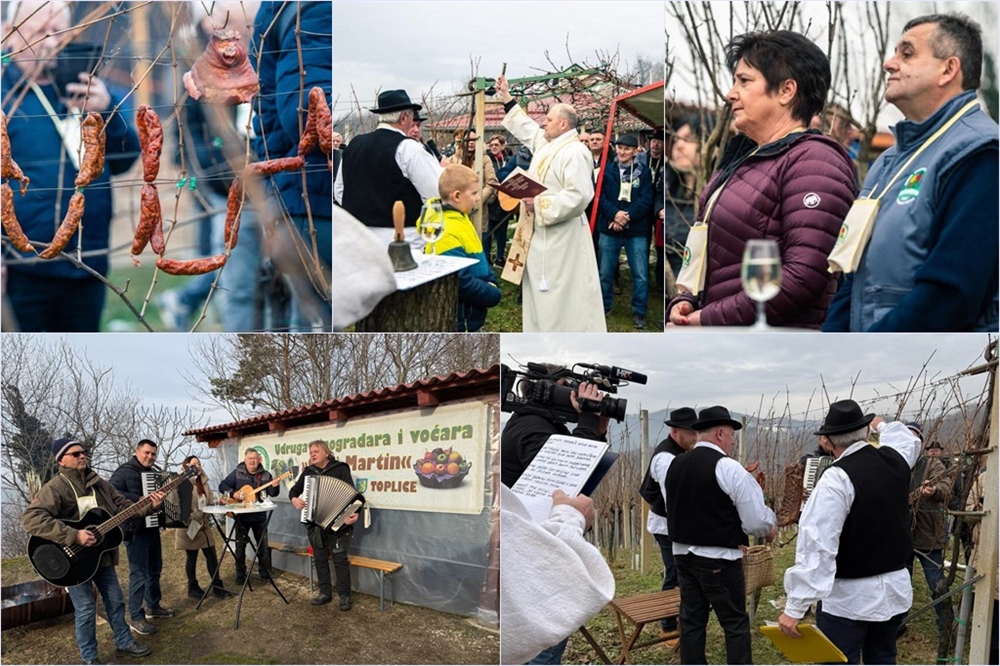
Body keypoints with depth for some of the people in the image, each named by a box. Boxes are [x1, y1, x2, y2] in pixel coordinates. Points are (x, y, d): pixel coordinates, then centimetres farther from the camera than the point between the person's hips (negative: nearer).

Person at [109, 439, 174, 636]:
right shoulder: (124, 472, -11)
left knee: (155, 569, 17)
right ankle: (135, 617, -1)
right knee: (139, 573, -7)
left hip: (152, 527, 8)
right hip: (135, 530, -8)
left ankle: (153, 606, 32)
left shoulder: (155, 473, 14)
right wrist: (138, 500, -30)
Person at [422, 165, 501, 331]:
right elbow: (461, 281, -30)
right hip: (457, 318, -11)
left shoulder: (460, 219, 7)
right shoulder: (446, 232, -27)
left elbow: (479, 258, 17)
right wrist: (493, 294, -18)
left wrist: (492, 281, 0)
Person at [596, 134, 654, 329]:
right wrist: (614, 214, -18)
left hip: (636, 229, -1)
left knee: (640, 274, -1)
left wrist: (627, 216, -18)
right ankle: (604, 305, 26)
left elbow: (646, 199, -6)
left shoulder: (644, 171, 2)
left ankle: (639, 312, 10)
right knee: (604, 271, 10)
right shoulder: (607, 169, 5)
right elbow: (600, 195, -3)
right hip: (609, 227, 1)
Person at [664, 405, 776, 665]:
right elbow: (756, 521, -15)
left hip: (683, 554, 7)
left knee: (691, 620, 13)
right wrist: (769, 528, 7)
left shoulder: (676, 464, 4)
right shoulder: (728, 467, -17)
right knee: (736, 623, 5)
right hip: (718, 559, -6)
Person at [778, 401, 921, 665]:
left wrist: (794, 608, -23)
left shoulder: (837, 479, -19)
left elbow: (816, 546, -24)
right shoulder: (894, 460, 1)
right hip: (895, 588, 7)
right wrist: (882, 425, 50)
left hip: (849, 597, -7)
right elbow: (908, 440, 29)